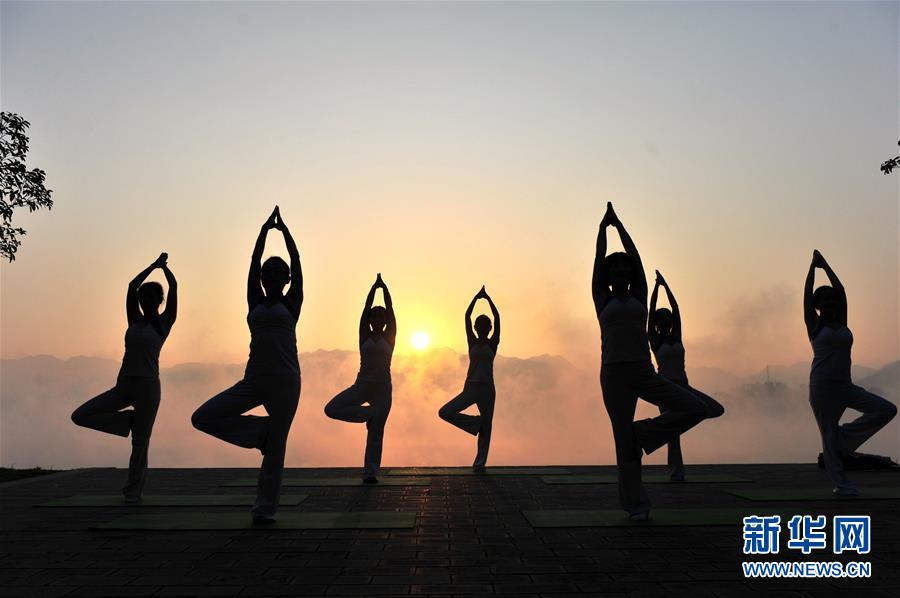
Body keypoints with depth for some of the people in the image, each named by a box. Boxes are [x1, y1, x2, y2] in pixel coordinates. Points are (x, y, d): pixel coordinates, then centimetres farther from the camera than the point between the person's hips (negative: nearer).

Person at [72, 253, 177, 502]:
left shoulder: (165, 322, 1)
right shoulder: (134, 320, 12)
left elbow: (174, 286, -5)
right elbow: (132, 285, 6)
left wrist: (163, 266, 10)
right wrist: (154, 265, 10)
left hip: (148, 387, -4)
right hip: (122, 386, 5)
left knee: (140, 443, 1)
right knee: (80, 416, -8)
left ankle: (134, 489, 19)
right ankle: (130, 420, 7)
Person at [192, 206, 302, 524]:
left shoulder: (291, 303, 6)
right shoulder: (255, 303, 14)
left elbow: (296, 260, 5)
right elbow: (254, 260, 13)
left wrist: (284, 229, 12)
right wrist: (266, 229, 16)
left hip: (285, 380, -4)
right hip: (254, 379, 4)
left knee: (275, 448, 0)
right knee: (202, 418, -9)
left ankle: (265, 508, 14)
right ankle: (262, 432, 6)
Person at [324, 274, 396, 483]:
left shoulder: (389, 337, 6)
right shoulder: (365, 336, 6)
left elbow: (390, 309, 0)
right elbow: (366, 308, 1)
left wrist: (385, 287, -1)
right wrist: (375, 286, -1)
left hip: (383, 387, -1)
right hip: (362, 385, 1)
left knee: (375, 434, -2)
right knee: (331, 409, -17)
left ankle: (370, 472, 6)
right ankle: (369, 413, -1)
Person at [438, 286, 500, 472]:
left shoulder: (493, 344, 5)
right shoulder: (472, 343, 8)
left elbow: (497, 318, -3)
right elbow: (467, 317, 2)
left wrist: (488, 298, -4)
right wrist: (476, 297, 0)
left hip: (487, 389, -2)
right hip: (470, 387, 2)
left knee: (486, 428, 0)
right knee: (445, 412, -13)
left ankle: (480, 464, 9)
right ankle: (476, 422, 4)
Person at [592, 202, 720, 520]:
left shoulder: (638, 296, 13)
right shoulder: (602, 298, 7)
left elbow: (635, 255, 12)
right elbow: (599, 258, 7)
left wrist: (619, 224, 18)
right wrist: (604, 226, 17)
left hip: (645, 372, 3)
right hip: (614, 375, -3)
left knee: (697, 409, -13)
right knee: (624, 443, -1)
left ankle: (642, 434, 2)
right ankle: (635, 504, 13)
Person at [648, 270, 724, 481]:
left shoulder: (676, 337, 10)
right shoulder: (654, 339, 0)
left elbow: (676, 309, 5)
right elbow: (651, 309, -7)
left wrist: (666, 285, 4)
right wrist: (657, 285, -5)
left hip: (683, 386, 5)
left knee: (717, 409, -11)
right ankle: (676, 471, 7)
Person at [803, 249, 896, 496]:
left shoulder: (841, 324, 13)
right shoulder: (814, 325, 0)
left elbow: (841, 290, 12)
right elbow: (807, 293, -3)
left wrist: (825, 265, 16)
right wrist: (813, 265, 7)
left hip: (845, 387, 6)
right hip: (822, 387, -6)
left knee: (887, 409, -8)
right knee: (829, 436, -3)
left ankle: (845, 436, 4)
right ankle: (841, 484, 8)